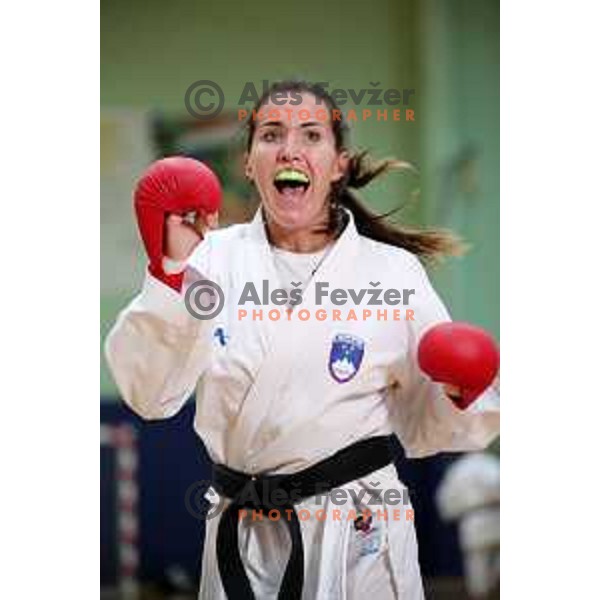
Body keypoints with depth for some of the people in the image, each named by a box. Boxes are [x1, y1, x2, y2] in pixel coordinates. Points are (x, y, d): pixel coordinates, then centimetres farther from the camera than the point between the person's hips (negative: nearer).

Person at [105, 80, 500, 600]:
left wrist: (460, 396, -17)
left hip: (358, 535, -1)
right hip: (242, 535, 1)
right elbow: (149, 394, -8)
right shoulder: (215, 256, 1)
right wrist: (172, 272, -18)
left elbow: (425, 427, 4)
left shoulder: (395, 271, -3)